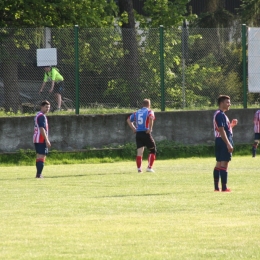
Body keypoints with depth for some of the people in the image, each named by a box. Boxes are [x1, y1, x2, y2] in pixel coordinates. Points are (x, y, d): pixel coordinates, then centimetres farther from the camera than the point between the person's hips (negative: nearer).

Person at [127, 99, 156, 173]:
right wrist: (150, 128, -16)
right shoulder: (149, 112, -1)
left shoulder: (137, 112, 15)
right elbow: (151, 118, -23)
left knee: (140, 151, 4)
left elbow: (128, 120, 18)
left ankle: (139, 168, -5)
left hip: (138, 133, 4)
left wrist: (133, 129, 15)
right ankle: (149, 167, 2)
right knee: (152, 150, 10)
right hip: (146, 133, -4)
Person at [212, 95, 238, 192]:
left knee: (219, 164, 11)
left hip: (219, 141, 11)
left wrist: (231, 125, 11)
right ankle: (224, 187, -11)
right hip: (224, 141, -11)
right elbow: (221, 130, -21)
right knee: (224, 164, -10)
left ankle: (216, 187, 14)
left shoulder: (219, 114, 19)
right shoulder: (220, 115, -14)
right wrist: (228, 144, -23)